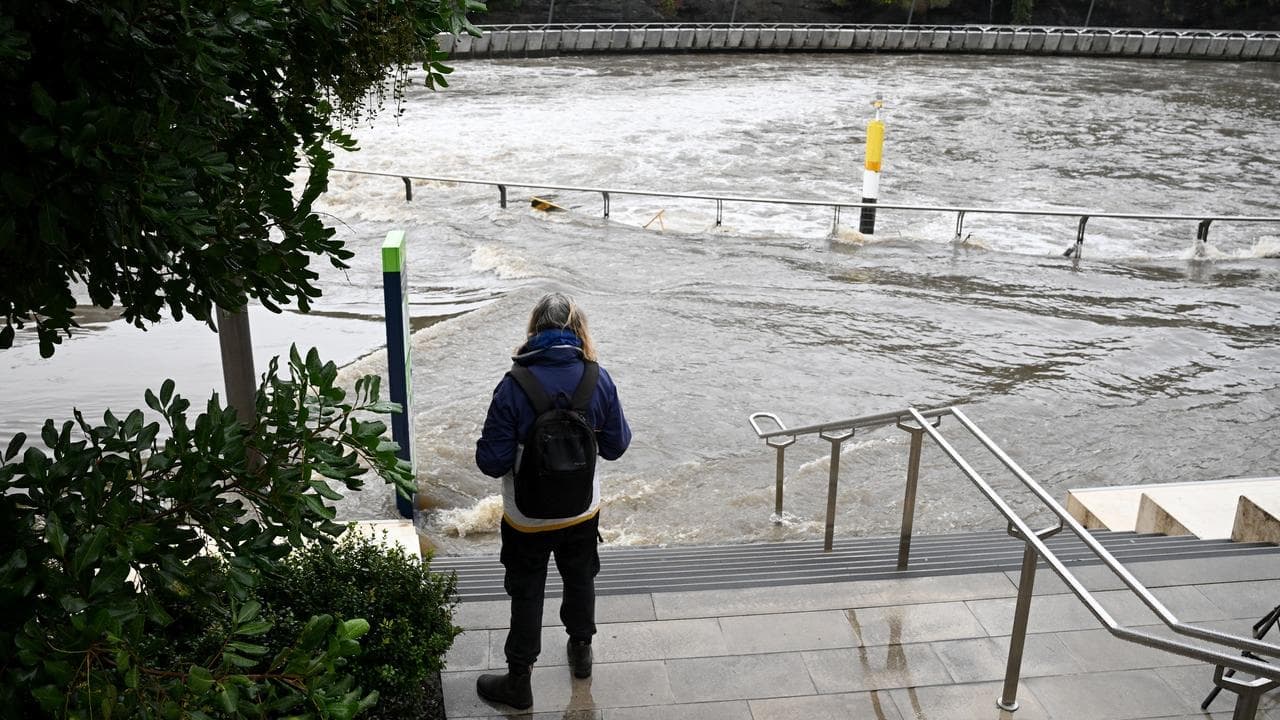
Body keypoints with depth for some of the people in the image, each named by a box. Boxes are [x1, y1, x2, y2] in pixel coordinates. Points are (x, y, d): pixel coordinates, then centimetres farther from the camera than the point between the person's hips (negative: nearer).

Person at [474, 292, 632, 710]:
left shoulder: (514, 387, -24)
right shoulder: (599, 380, -14)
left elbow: (492, 462, -20)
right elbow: (616, 447, -4)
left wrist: (487, 446, 1)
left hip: (528, 521, -3)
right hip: (583, 512, 3)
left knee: (527, 596, 15)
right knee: (580, 580, 27)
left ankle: (518, 683, 31)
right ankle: (581, 651, 49)